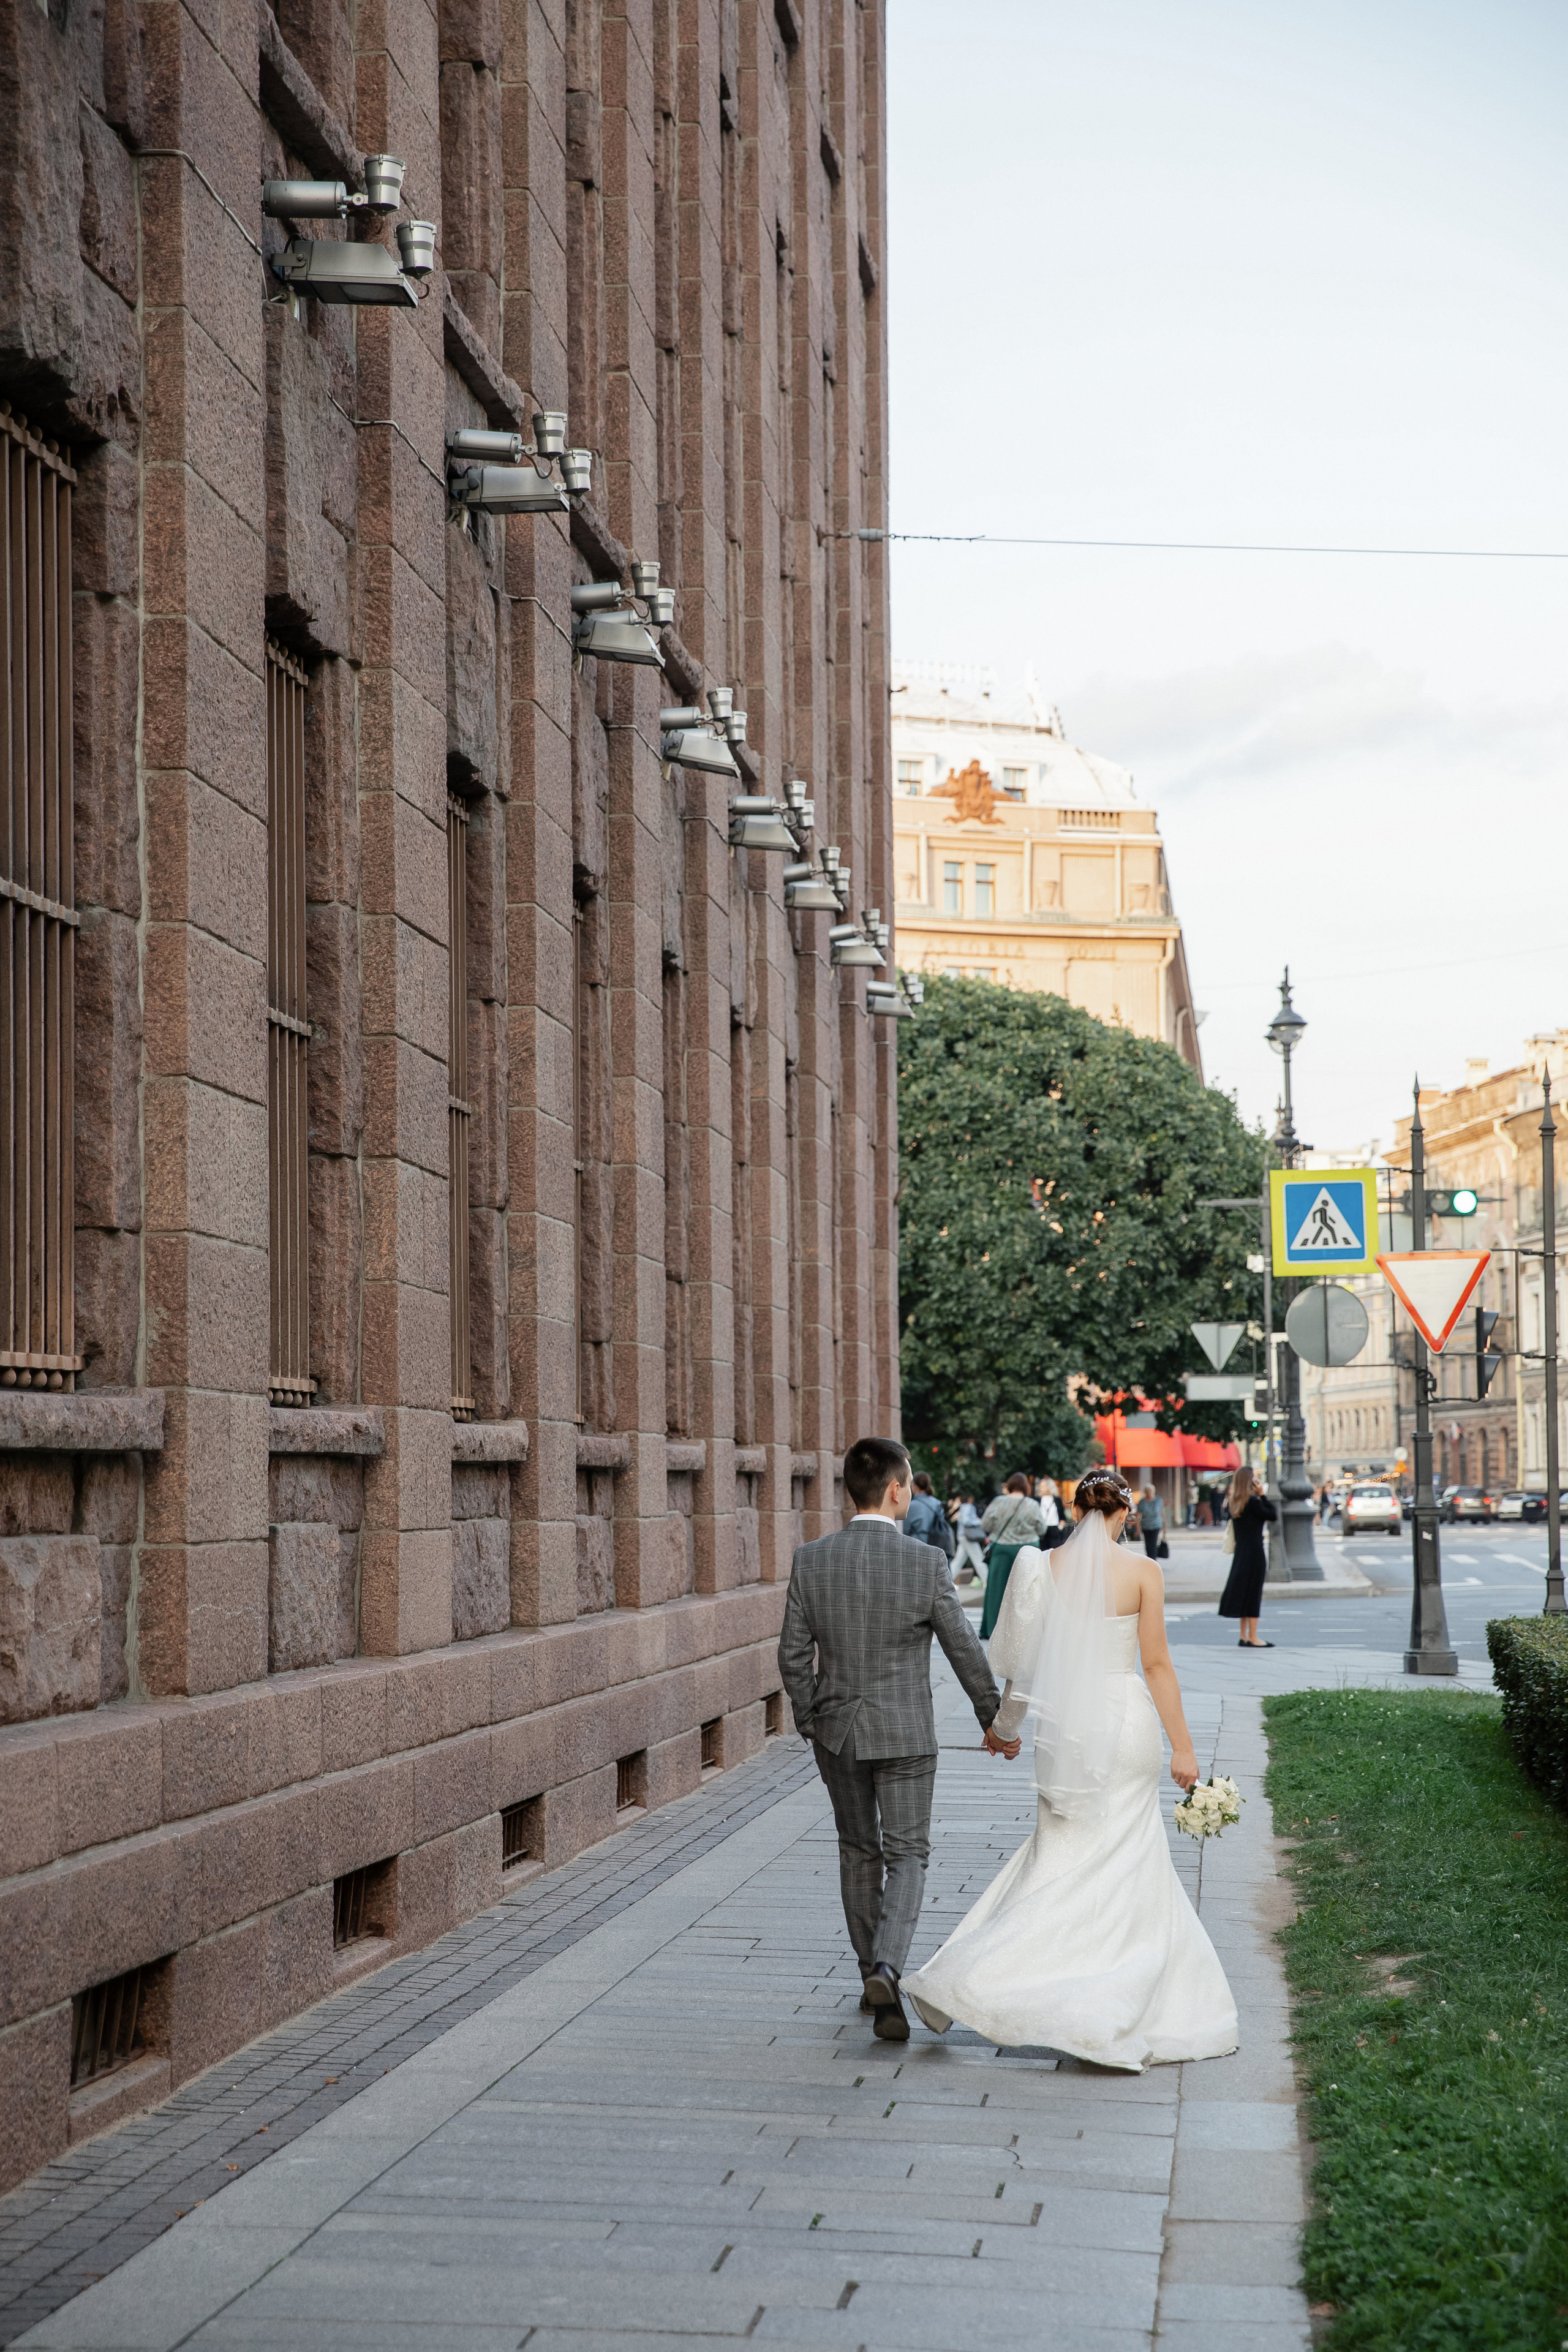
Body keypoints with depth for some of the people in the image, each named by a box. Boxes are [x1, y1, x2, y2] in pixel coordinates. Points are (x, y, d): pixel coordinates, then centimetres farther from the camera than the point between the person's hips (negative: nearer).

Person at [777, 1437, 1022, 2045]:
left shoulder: (811, 1561, -7)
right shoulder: (925, 1563, -13)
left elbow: (794, 1656, -3)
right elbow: (965, 1652, -6)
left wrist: (809, 1721, 13)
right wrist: (994, 1720, 8)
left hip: (836, 1730, 3)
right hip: (904, 1732, -3)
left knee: (859, 1852, 18)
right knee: (907, 1856, 4)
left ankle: (873, 1976, 27)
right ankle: (886, 1970, -17)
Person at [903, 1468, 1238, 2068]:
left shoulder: (1046, 1567, 0)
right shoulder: (1142, 1573, -7)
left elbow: (1026, 1657, 6)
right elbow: (1157, 1664, -7)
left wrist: (1003, 1722, 21)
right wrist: (1182, 1747, -3)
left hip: (1064, 1721, 3)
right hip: (1127, 1720, -3)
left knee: (1063, 1852, 12)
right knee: (1126, 1859, 6)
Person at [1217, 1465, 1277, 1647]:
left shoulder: (1233, 1502, 7)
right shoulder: (1253, 1502, -16)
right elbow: (1273, 1515, -10)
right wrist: (1262, 1495, -6)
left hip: (1241, 1551, 8)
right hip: (1255, 1552, -8)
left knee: (1243, 1592, 12)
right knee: (1254, 1592, -3)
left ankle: (1244, 1637, 16)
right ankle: (1252, 1638, -1)